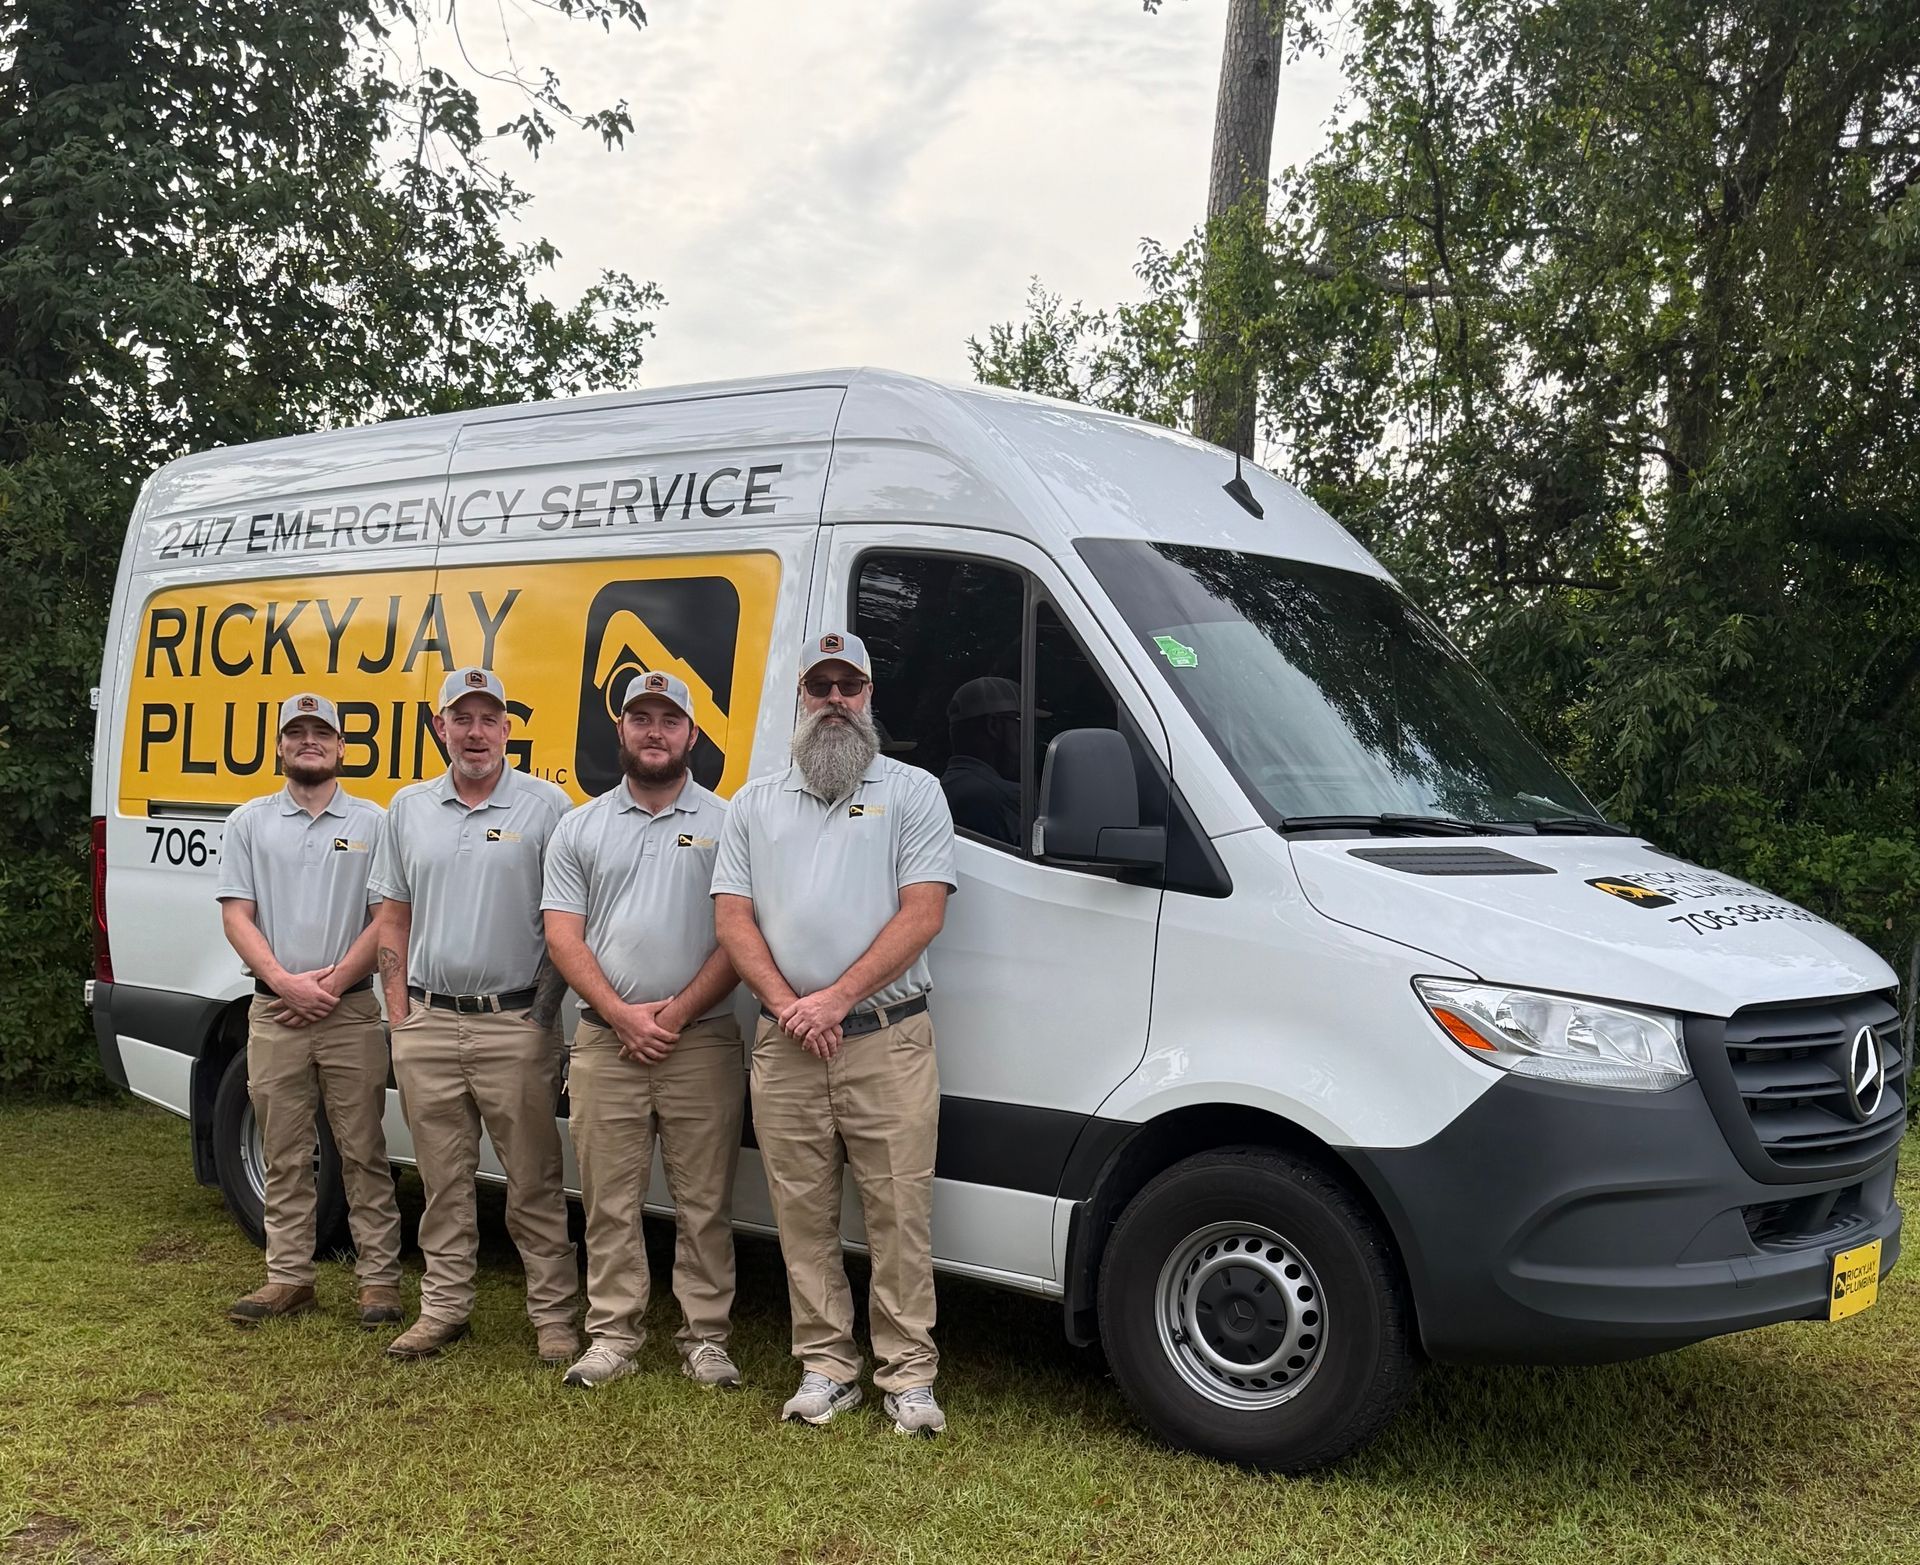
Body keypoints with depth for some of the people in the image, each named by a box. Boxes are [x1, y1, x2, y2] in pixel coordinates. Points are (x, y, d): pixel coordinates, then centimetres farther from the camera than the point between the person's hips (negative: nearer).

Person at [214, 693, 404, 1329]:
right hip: (274, 1014, 2)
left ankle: (379, 1277, 6)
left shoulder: (372, 822, 5)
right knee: (284, 1157, 8)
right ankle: (288, 1277, 16)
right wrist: (285, 982, -11)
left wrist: (331, 983, -10)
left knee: (364, 1152, 1)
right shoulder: (249, 822, 9)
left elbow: (387, 918, 0)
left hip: (352, 1013, -2)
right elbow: (237, 915, 2)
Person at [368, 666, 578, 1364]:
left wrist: (545, 1010, -7)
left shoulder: (547, 807, -1)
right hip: (427, 1024, 4)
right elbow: (393, 919, 15)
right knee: (443, 1181, 12)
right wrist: (399, 1014, 8)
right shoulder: (409, 808, 12)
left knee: (534, 1181, 1)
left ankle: (553, 1312, 9)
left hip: (515, 1025, -4)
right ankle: (444, 1306, 22)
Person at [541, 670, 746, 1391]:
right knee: (609, 1202, 5)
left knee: (705, 1203, 3)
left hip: (702, 1042, -1)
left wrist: (678, 1010, -11)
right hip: (605, 1044, 2)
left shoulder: (723, 823, 5)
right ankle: (612, 1333, 14)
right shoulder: (579, 829, 11)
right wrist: (621, 1014, -9)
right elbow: (563, 936, 4)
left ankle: (705, 1338, 11)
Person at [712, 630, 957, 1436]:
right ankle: (825, 1368, 18)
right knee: (803, 1217, 7)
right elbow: (732, 919, 7)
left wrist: (837, 999, -12)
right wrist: (787, 1005, -8)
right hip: (783, 1046, 3)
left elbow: (921, 914, -5)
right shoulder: (755, 802, 14)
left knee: (899, 1212, -2)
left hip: (888, 1042, -3)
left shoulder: (913, 791, 4)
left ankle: (907, 1374, 7)